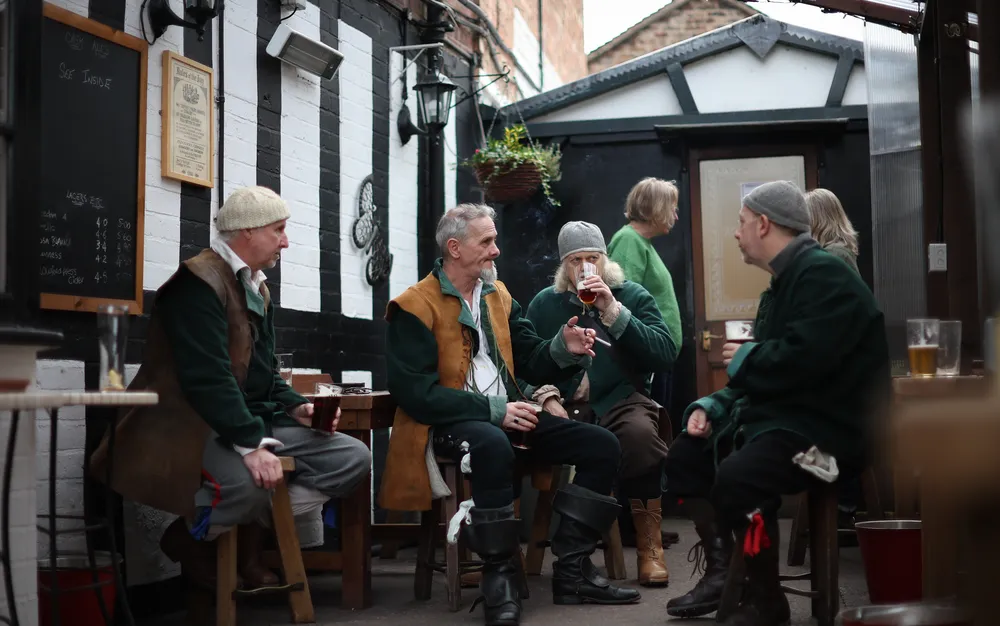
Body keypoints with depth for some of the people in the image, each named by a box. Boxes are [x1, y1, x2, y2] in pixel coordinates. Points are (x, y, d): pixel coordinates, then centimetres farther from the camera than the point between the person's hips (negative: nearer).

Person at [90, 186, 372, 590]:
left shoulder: (257, 287, 17)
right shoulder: (199, 283, -13)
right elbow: (207, 377, -24)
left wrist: (295, 407, 3)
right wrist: (251, 445, -29)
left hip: (256, 421, 9)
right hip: (196, 429, -9)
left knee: (354, 457, -5)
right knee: (250, 482, -38)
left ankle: (251, 530, -3)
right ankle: (189, 538, -5)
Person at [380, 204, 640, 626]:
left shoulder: (499, 295, 14)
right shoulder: (413, 307, -9)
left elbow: (529, 361, 13)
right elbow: (416, 393, -18)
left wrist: (564, 349, -10)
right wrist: (492, 411, -21)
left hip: (506, 416, 8)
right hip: (451, 423, -7)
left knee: (602, 446, -7)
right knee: (493, 444, -42)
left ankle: (572, 571, -5)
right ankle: (500, 576, -25)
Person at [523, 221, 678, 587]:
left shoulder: (633, 296, 9)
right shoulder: (544, 304, 14)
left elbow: (665, 356, -6)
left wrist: (615, 312, -13)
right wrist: (545, 396, -12)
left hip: (620, 401, -1)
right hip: (564, 406, 1)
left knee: (640, 433, -35)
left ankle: (649, 546, -19)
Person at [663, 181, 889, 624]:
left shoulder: (823, 275, -16)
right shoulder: (782, 283, 18)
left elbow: (800, 360, -30)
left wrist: (743, 358, -11)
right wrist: (712, 406, 5)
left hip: (825, 428, -11)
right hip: (778, 414, 11)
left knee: (736, 477, -33)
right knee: (685, 455, 12)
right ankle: (721, 573, 14)